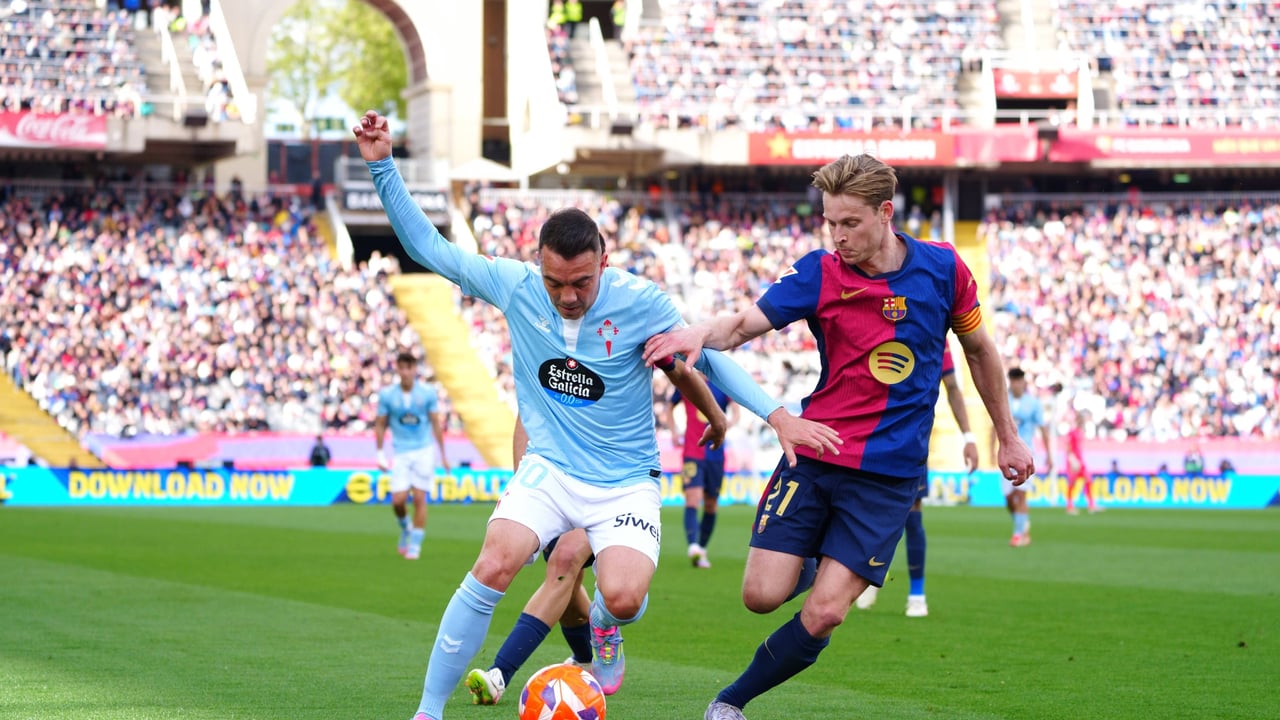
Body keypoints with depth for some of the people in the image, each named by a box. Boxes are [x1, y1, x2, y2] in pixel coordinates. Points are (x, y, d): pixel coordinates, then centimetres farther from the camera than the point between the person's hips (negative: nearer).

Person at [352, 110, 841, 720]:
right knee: (492, 569, -24)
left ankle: (603, 625, 16)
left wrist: (778, 416, -10)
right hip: (549, 470, 1)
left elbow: (708, 359, -3)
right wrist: (383, 167, -10)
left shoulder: (640, 303, -14)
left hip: (624, 482, -1)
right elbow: (428, 247, -1)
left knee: (623, 596, -25)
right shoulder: (513, 285, -8)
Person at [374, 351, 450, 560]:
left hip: (424, 451, 0)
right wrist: (380, 454, 0)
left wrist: (443, 455, 5)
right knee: (398, 500, -9)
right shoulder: (387, 395, -2)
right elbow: (380, 425, 6)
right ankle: (405, 529, 23)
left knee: (419, 498, -7)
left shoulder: (428, 393, -2)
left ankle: (415, 544, 2)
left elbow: (436, 424, 4)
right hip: (401, 453, 0)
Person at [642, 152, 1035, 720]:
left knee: (824, 614, -11)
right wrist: (701, 332, -39)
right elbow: (745, 324, -15)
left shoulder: (942, 269, -2)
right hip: (813, 454, 1)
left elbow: (979, 349, 14)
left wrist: (1007, 437, 19)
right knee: (763, 595, -8)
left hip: (889, 472, -1)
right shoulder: (819, 273, -4)